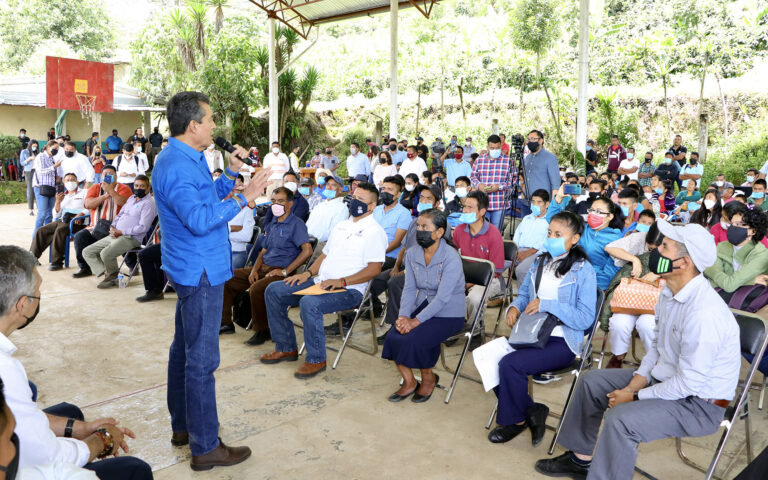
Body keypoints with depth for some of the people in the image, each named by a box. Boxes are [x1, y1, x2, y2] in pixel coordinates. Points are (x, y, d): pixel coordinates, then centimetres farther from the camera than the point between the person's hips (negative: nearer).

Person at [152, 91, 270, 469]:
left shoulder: (186, 159, 13)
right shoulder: (177, 166, -21)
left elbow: (208, 198, 19)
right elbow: (200, 220, -28)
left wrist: (231, 172, 10)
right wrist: (243, 198, -25)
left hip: (190, 269, 11)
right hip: (200, 271, -11)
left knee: (185, 349, 19)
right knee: (202, 359, -4)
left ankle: (182, 426, 34)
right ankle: (205, 447, 6)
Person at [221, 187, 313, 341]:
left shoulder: (296, 224, -7)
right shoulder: (272, 226, 20)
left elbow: (307, 251, -19)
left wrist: (285, 271, -19)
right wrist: (254, 269, 2)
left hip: (281, 272, -9)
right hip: (263, 269, 9)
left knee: (256, 289, -34)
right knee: (226, 279, 2)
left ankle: (262, 330, -15)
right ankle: (225, 322, 12)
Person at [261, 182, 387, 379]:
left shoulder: (375, 231, -6)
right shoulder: (341, 226, 21)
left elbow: (375, 269, -15)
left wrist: (341, 281, -21)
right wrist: (308, 273, 6)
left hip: (350, 290, -9)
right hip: (321, 282, 9)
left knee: (309, 303, -35)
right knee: (274, 290, 0)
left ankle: (316, 360, -16)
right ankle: (286, 348, 8)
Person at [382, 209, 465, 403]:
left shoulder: (451, 258, -19)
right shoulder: (412, 253, 2)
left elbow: (442, 298, -24)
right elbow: (409, 288, 1)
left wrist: (416, 321, -26)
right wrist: (404, 315, -16)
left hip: (448, 314, -6)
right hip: (422, 307, 6)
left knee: (414, 340, -25)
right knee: (393, 336, -17)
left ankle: (429, 378, 6)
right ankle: (409, 382, 5)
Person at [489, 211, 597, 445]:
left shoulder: (583, 270, -6)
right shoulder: (540, 262, 15)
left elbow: (586, 319, -12)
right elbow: (523, 294, 25)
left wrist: (548, 305, -19)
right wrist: (514, 307, 1)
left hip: (562, 342, -6)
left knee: (509, 364, -28)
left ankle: (516, 421, -1)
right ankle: (532, 410, -1)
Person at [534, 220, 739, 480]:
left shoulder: (704, 313, -32)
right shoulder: (671, 291, -1)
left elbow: (689, 383, -27)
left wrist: (636, 396, -17)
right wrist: (638, 380, -2)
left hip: (698, 402, -10)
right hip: (665, 377, 10)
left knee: (619, 419, -31)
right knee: (593, 380, 10)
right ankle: (581, 458, 23)